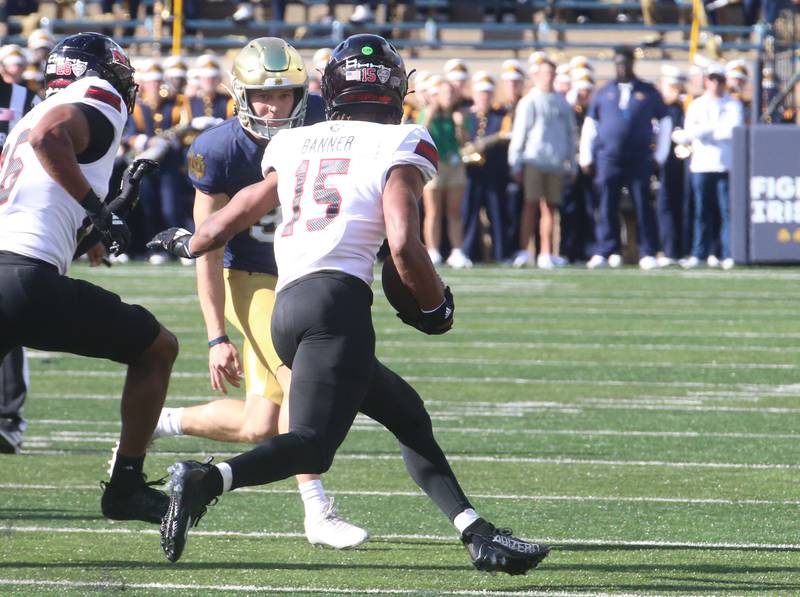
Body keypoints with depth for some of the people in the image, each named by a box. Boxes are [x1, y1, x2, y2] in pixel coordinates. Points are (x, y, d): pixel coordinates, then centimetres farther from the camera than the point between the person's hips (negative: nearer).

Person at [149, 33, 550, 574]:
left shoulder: (295, 146, 20)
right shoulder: (398, 147, 5)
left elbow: (226, 223, 28)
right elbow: (404, 246, -8)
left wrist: (186, 244, 50)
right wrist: (436, 307, 9)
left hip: (288, 306, 7)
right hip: (337, 299, -7)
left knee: (408, 416, 17)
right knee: (312, 443, -14)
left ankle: (477, 534, 10)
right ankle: (207, 480, -35)